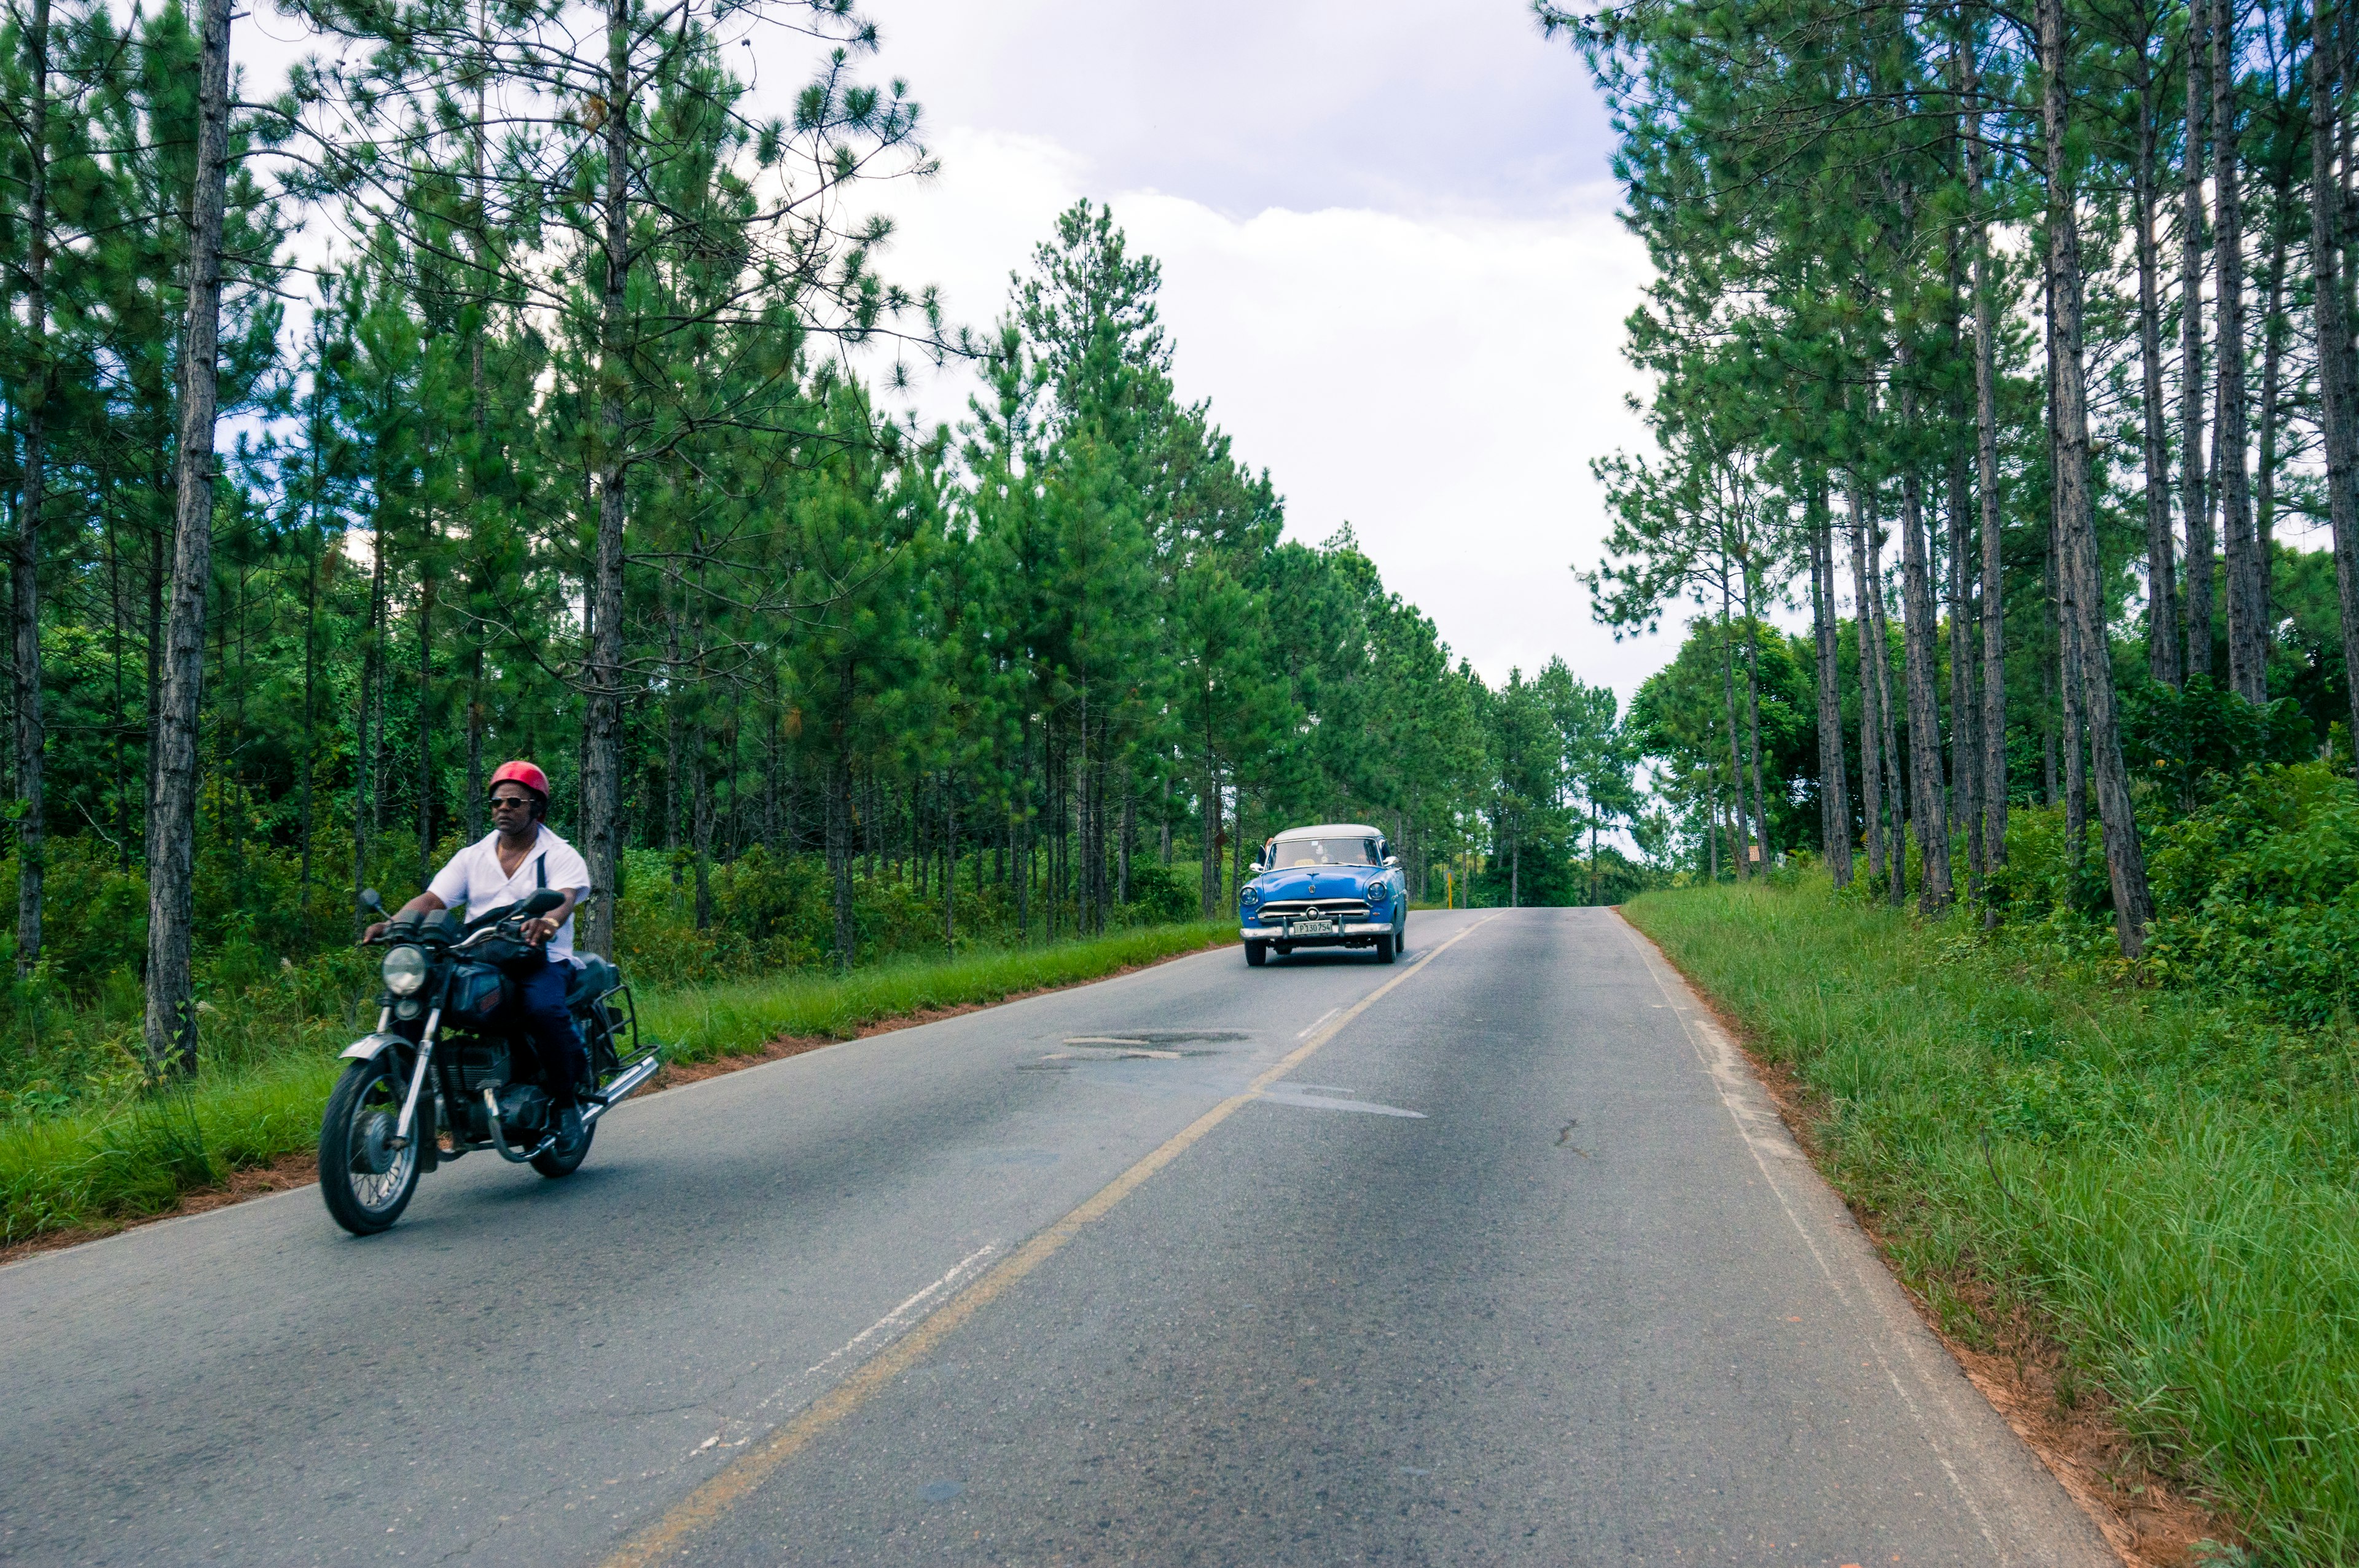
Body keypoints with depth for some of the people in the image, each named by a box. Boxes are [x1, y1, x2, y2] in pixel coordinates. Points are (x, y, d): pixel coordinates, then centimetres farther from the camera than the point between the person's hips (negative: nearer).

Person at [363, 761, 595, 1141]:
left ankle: (567, 1095, -13)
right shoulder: (473, 856, 15)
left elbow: (565, 897, -19)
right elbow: (431, 899, 3)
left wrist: (547, 921, -44)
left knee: (543, 1008, -35)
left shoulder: (560, 856, 2)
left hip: (542, 959, -4)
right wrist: (393, 923, -19)